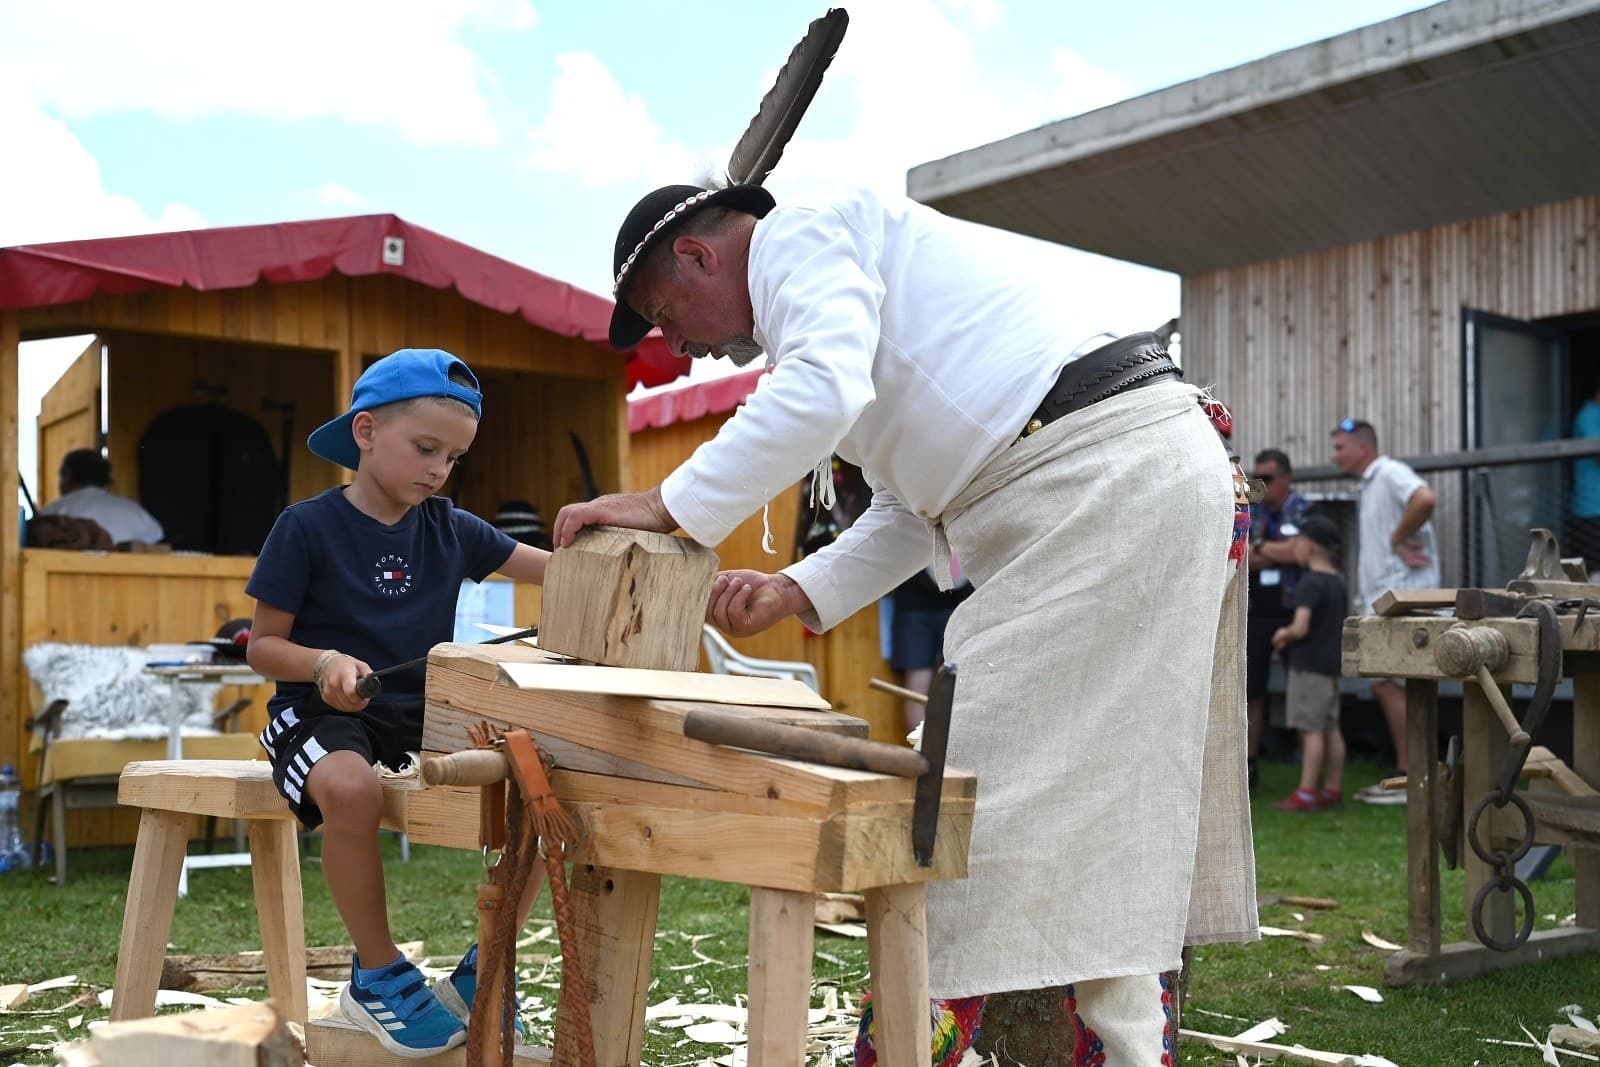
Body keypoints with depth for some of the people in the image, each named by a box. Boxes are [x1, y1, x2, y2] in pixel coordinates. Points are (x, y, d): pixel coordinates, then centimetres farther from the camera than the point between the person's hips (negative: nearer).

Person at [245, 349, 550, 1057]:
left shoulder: (450, 530, 9)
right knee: (351, 788, -40)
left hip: (425, 712, 5)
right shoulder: (308, 527, -4)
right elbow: (263, 645, -1)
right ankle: (378, 975, -14)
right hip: (323, 712, -5)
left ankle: (482, 971, -2)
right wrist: (324, 663, -23)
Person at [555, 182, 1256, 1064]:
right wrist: (796, 591, 11)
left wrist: (670, 507, -16)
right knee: (1095, 825, 12)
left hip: (1105, 481, -11)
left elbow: (822, 393, -23)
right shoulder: (856, 279, 28)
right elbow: (913, 515, 23)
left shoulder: (798, 236, -1)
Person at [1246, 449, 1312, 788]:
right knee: (1250, 691, 5)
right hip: (1257, 612, 4)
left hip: (1294, 612, -4)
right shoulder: (1248, 513, 12)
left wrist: (1260, 548, -8)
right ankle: (1248, 765, 13)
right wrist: (1281, 553, -11)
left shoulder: (1305, 513, 0)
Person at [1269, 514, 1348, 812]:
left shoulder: (1310, 582, -16)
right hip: (1332, 662, 9)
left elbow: (1301, 628, -26)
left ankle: (1306, 793, -8)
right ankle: (1333, 789, 16)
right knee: (1331, 729, 11)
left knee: (1311, 730, -8)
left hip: (1309, 664, -9)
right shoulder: (1338, 580, 12)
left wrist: (1284, 634, -5)